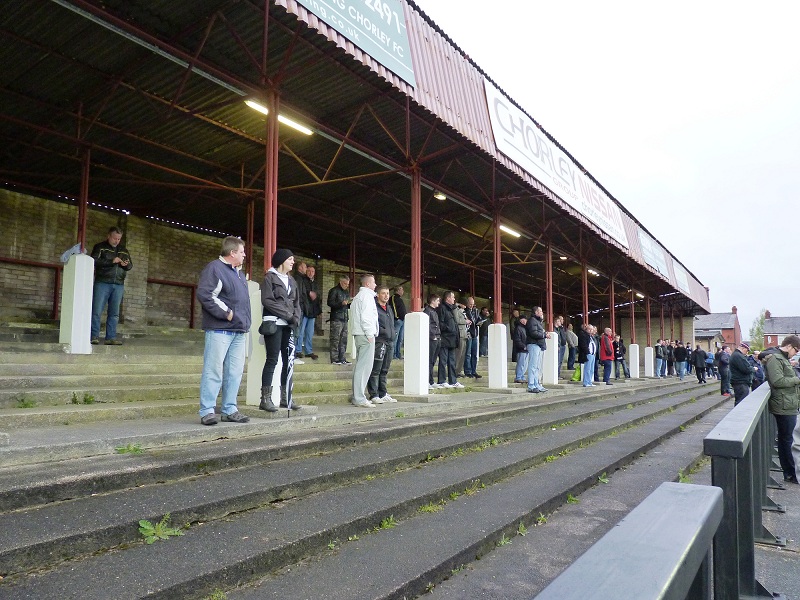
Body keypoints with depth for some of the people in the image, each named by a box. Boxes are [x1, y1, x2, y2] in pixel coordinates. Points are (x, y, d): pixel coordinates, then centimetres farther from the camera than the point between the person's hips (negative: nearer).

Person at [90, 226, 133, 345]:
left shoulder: (124, 250, 18)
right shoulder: (100, 247, 6)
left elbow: (130, 265, 20)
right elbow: (94, 261, -8)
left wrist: (126, 264, -4)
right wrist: (111, 261, -18)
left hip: (119, 285, 4)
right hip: (102, 283, -4)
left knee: (114, 313, 3)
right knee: (97, 311, -5)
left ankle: (111, 338, 5)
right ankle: (94, 336, -2)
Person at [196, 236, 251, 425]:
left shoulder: (239, 273, 21)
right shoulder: (214, 268, -7)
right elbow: (204, 294, -18)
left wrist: (245, 322, 14)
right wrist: (226, 313, -16)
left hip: (239, 331, 9)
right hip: (219, 330, -8)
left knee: (235, 372, 9)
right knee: (213, 371, -5)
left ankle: (230, 410, 16)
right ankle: (207, 411, 2)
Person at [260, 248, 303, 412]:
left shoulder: (292, 280, 19)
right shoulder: (270, 277, 0)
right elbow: (267, 300, -9)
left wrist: (296, 317, -2)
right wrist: (287, 314, -12)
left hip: (289, 325, 6)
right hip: (274, 323, -6)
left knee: (288, 361, 5)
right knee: (272, 360, -8)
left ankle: (285, 397, 11)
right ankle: (265, 399, -4)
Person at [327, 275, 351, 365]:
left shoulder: (346, 292, 22)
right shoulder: (334, 291, -1)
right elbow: (330, 303, -11)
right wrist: (341, 303, -21)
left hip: (344, 318, 7)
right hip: (336, 318, -7)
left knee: (344, 340, 6)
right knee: (335, 339, -8)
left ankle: (342, 359, 10)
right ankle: (334, 359, -5)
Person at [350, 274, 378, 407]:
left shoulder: (358, 296, 22)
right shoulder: (367, 295, -8)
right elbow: (366, 316, -17)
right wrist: (370, 334, -15)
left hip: (359, 335, 10)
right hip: (365, 335, -10)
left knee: (359, 365, 13)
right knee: (364, 366, -10)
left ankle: (357, 396, 17)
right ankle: (360, 398, -11)